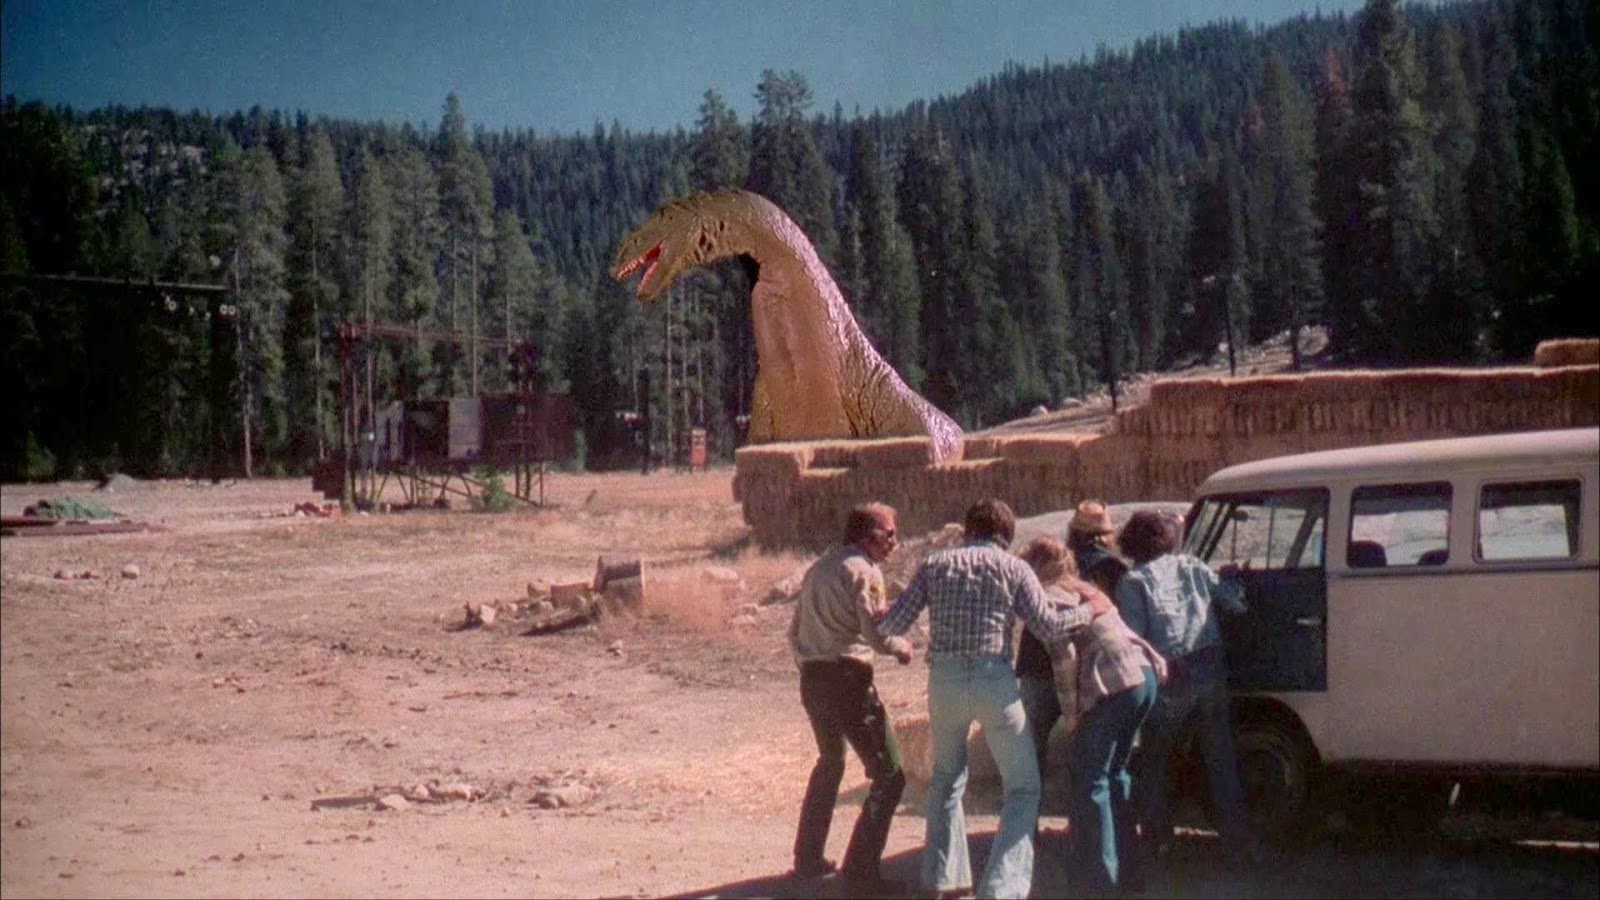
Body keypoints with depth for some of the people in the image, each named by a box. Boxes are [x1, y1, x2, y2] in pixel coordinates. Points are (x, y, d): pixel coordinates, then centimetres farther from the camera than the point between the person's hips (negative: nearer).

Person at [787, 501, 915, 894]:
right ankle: (861, 872, -10)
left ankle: (808, 858, 33)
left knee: (830, 762, 29)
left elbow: (794, 631, 21)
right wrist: (903, 647, 3)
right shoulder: (863, 570, -8)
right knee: (889, 776, -4)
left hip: (811, 680, 9)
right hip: (849, 679, -9)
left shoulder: (817, 568, 17)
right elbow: (878, 636, -16)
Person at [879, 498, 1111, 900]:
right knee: (1023, 788, 7)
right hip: (994, 680, -3)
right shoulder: (1013, 567, 3)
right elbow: (1048, 626, -3)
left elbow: (895, 623, 5)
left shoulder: (935, 563, 9)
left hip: (944, 680, 3)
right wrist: (1091, 610, 14)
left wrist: (877, 620, 27)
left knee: (946, 779, 24)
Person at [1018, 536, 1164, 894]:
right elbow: (1121, 633, 19)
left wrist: (1070, 710, -6)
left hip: (1113, 686, -8)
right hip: (1144, 676, 9)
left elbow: (1065, 654, -11)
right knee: (1115, 773, 22)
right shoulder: (1086, 589, 24)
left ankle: (1100, 875, 1)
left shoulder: (1051, 596, -1)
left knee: (1090, 782, 1)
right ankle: (1123, 859, 29)